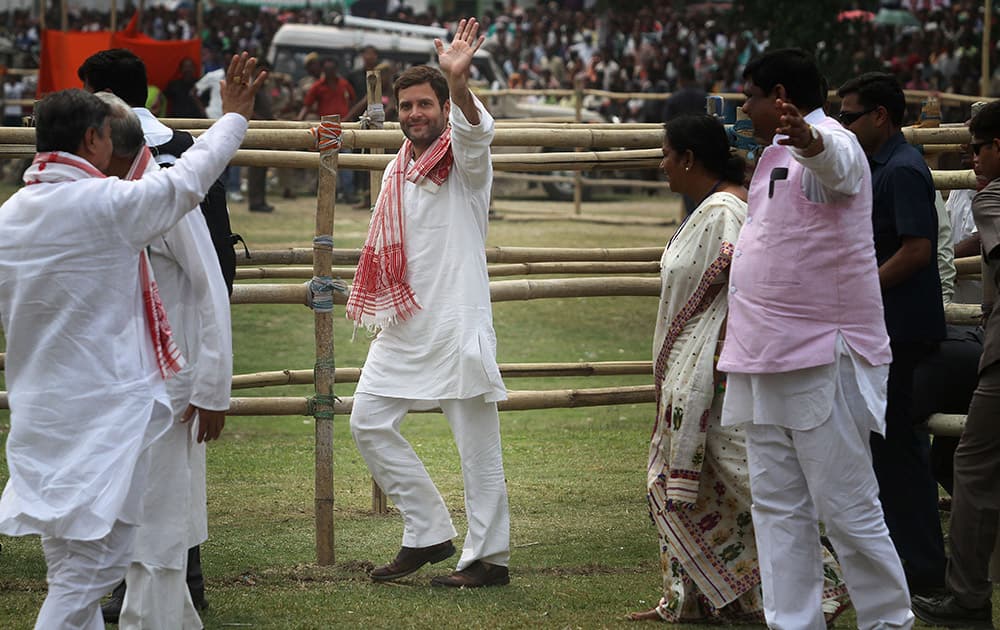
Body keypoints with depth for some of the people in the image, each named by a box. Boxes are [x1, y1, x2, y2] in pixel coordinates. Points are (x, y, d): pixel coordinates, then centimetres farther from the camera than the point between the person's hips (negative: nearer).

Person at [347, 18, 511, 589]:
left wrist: (460, 83, -49)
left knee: (477, 443, -4)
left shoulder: (464, 160, -5)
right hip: (403, 325, 8)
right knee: (369, 423, 5)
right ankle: (430, 532, 15)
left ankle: (490, 557, 4)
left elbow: (475, 131, -30)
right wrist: (381, 306, 22)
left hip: (457, 322, -7)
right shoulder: (396, 171, 15)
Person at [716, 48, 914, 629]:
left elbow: (834, 160, -41)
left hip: (824, 360, -9)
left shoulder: (832, 144, -14)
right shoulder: (775, 155, 17)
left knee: (846, 507, -4)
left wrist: (810, 140, -61)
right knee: (778, 507, 10)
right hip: (767, 360, 10)